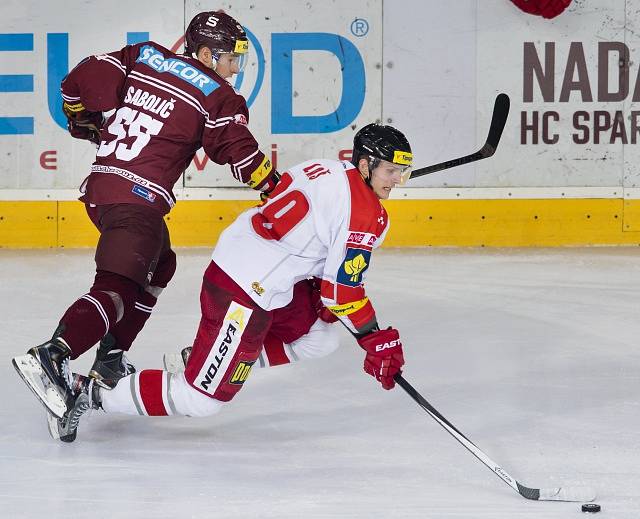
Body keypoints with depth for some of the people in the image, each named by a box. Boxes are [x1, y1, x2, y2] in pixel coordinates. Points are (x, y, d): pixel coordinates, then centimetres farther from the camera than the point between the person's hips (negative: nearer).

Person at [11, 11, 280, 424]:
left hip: (100, 188, 8)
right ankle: (51, 357, -38)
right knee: (117, 286, -18)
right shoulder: (217, 98, -2)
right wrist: (275, 188, 10)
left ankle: (110, 360, 23)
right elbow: (240, 150, -3)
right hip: (139, 198, -8)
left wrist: (84, 122, 28)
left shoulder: (141, 58, 13)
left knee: (158, 265, 27)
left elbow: (79, 82, 10)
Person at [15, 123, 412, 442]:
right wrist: (376, 340, -5)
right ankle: (89, 393, -4)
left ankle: (210, 356, 22)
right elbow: (343, 289, -15)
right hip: (245, 296, -10)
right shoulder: (366, 214, -16)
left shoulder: (331, 171, 11)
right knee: (201, 399, -7)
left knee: (320, 334, 25)